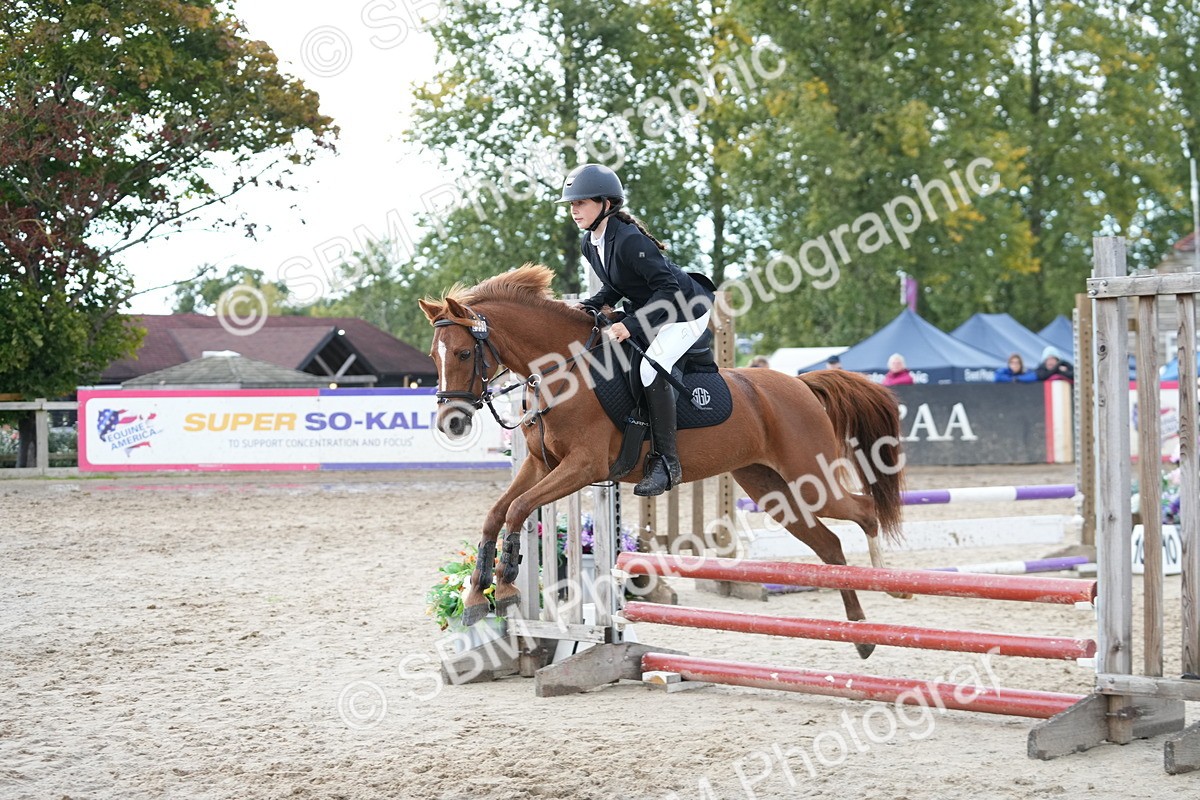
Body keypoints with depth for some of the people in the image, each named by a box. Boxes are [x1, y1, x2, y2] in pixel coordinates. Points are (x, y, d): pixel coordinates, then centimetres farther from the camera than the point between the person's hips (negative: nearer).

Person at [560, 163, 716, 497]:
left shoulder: (629, 241, -28)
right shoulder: (589, 244, 0)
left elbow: (668, 289, -30)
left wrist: (631, 325, -34)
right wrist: (590, 305, -6)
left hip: (685, 311, -10)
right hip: (647, 312, 10)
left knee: (651, 367, -28)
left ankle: (666, 461, -23)